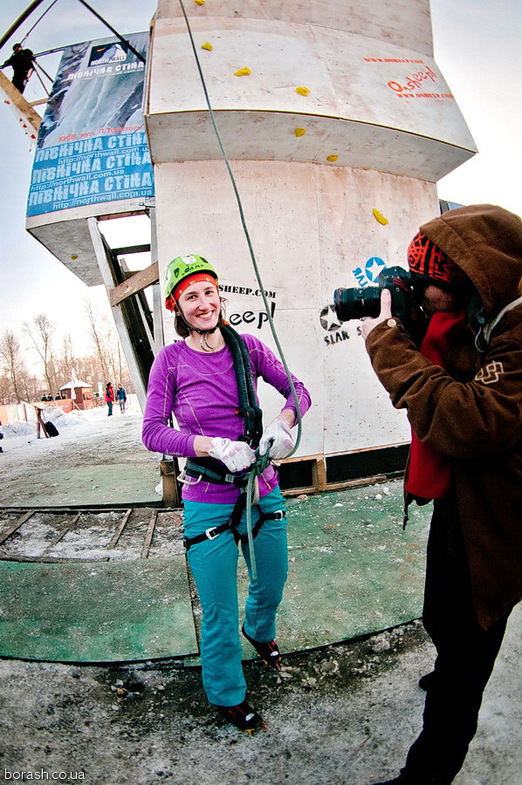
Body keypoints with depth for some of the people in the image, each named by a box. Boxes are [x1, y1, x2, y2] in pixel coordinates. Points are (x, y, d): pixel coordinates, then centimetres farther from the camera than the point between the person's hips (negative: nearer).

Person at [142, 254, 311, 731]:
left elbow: (297, 390, -1)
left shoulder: (247, 346, -2)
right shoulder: (171, 360, -9)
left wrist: (284, 422, -22)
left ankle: (259, 631, 63)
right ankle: (227, 696, 42)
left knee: (271, 587, 25)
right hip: (209, 506, -3)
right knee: (220, 615, 10)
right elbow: (152, 430, -12)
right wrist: (216, 447, -24)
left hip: (263, 494, 4)